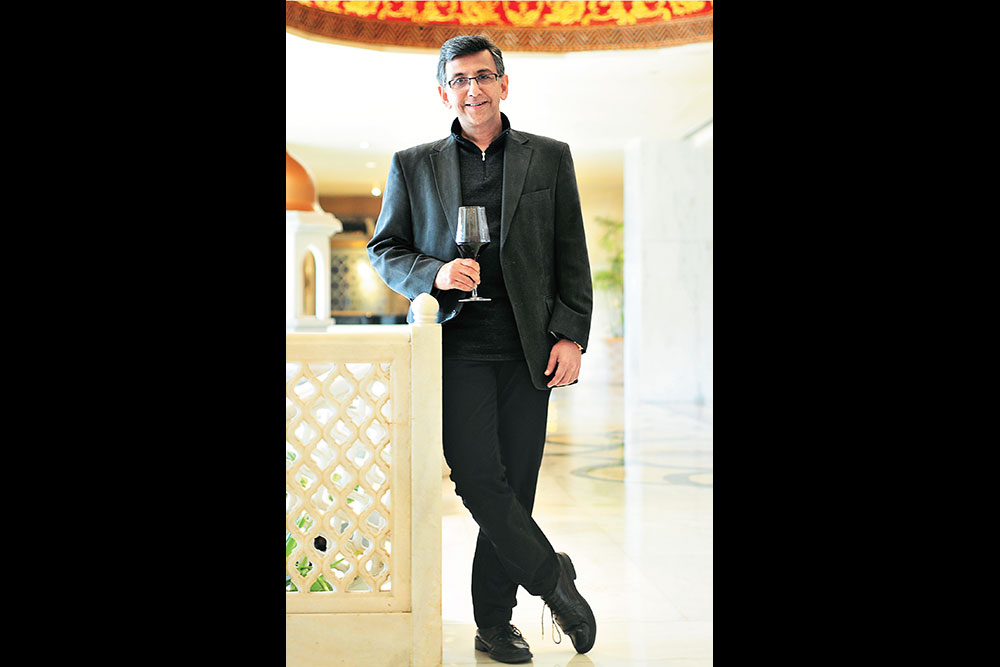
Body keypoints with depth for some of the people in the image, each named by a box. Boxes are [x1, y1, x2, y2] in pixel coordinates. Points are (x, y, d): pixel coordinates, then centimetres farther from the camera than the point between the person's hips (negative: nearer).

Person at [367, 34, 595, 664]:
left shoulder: (550, 158, 11)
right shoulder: (413, 165, 10)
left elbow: (572, 256, 8)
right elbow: (383, 250, 11)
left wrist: (572, 334, -2)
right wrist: (435, 273, -9)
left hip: (529, 349, 1)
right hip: (457, 345, 0)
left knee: (514, 485, 4)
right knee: (478, 478, -11)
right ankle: (552, 576, 12)